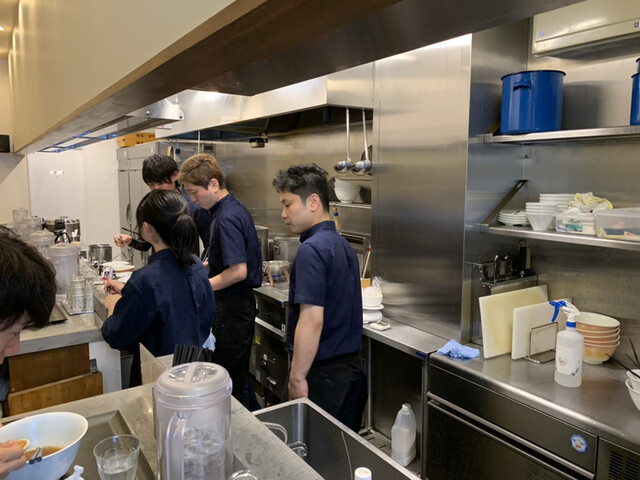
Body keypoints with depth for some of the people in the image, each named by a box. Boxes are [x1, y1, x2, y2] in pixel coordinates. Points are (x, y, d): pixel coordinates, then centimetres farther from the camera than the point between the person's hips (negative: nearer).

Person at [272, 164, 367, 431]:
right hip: (351, 366, 9)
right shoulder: (343, 245, 10)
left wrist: (297, 378, -17)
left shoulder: (311, 250, -19)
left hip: (323, 371, -9)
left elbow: (312, 320, -25)